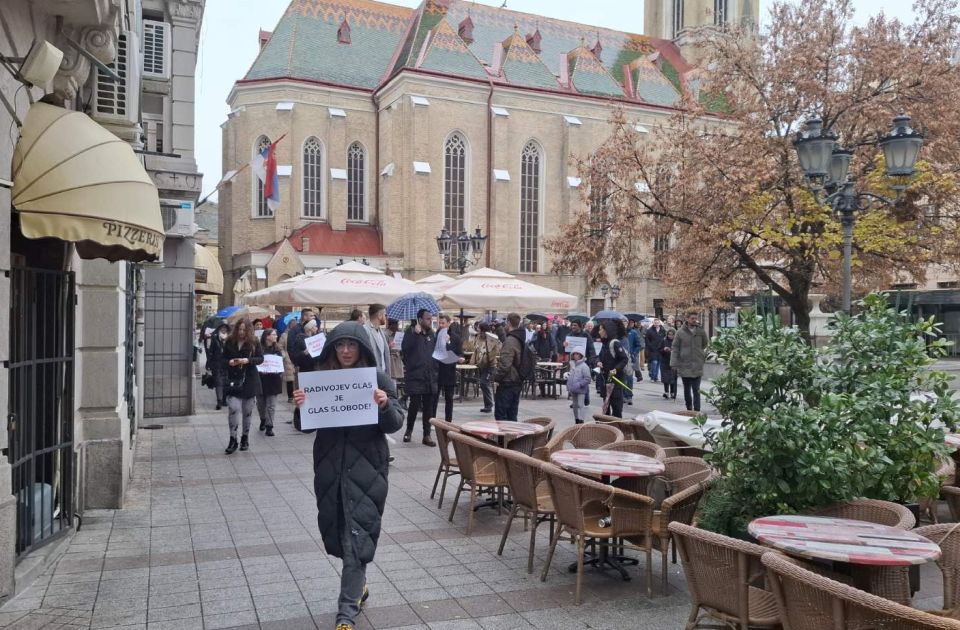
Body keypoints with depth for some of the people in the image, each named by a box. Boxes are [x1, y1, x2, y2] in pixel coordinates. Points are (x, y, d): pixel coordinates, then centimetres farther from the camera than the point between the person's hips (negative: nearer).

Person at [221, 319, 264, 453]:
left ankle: (245, 438, 25)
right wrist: (229, 362, -15)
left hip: (250, 380, 0)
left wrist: (248, 360, -19)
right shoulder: (229, 342, 1)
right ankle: (233, 439, -2)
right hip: (233, 380, 0)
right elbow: (222, 360, 7)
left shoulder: (254, 342, -2)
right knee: (234, 408, -14)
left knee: (247, 411, 8)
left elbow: (261, 358, -2)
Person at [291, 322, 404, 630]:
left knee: (356, 536, -4)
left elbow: (395, 424, -6)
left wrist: (385, 405, -27)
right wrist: (302, 406, -15)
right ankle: (358, 585, 39)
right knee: (335, 531, 15)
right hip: (329, 466, 4)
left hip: (365, 468, -4)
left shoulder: (379, 379, -6)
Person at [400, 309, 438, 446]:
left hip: (430, 377, 5)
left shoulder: (432, 334, 13)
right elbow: (404, 348, -19)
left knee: (429, 407, 6)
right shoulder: (411, 332, -3)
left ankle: (427, 435, 13)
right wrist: (415, 333, -24)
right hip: (414, 376, -5)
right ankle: (409, 430, 19)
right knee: (414, 404, -4)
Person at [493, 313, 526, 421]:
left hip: (507, 383, -9)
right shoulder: (522, 340, 12)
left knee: (500, 415, -4)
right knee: (512, 415, 14)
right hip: (518, 382, 9)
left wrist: (496, 378, -14)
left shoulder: (510, 341, -18)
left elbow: (504, 364, -24)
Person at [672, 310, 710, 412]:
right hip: (684, 366, 1)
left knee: (696, 390, -4)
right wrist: (674, 363, -10)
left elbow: (705, 344, 16)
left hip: (697, 366, -1)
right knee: (687, 389, 14)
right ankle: (689, 409, 28)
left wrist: (704, 356, 8)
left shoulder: (701, 331, 0)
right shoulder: (680, 332, -4)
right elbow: (675, 348, -4)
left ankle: (697, 411, -4)